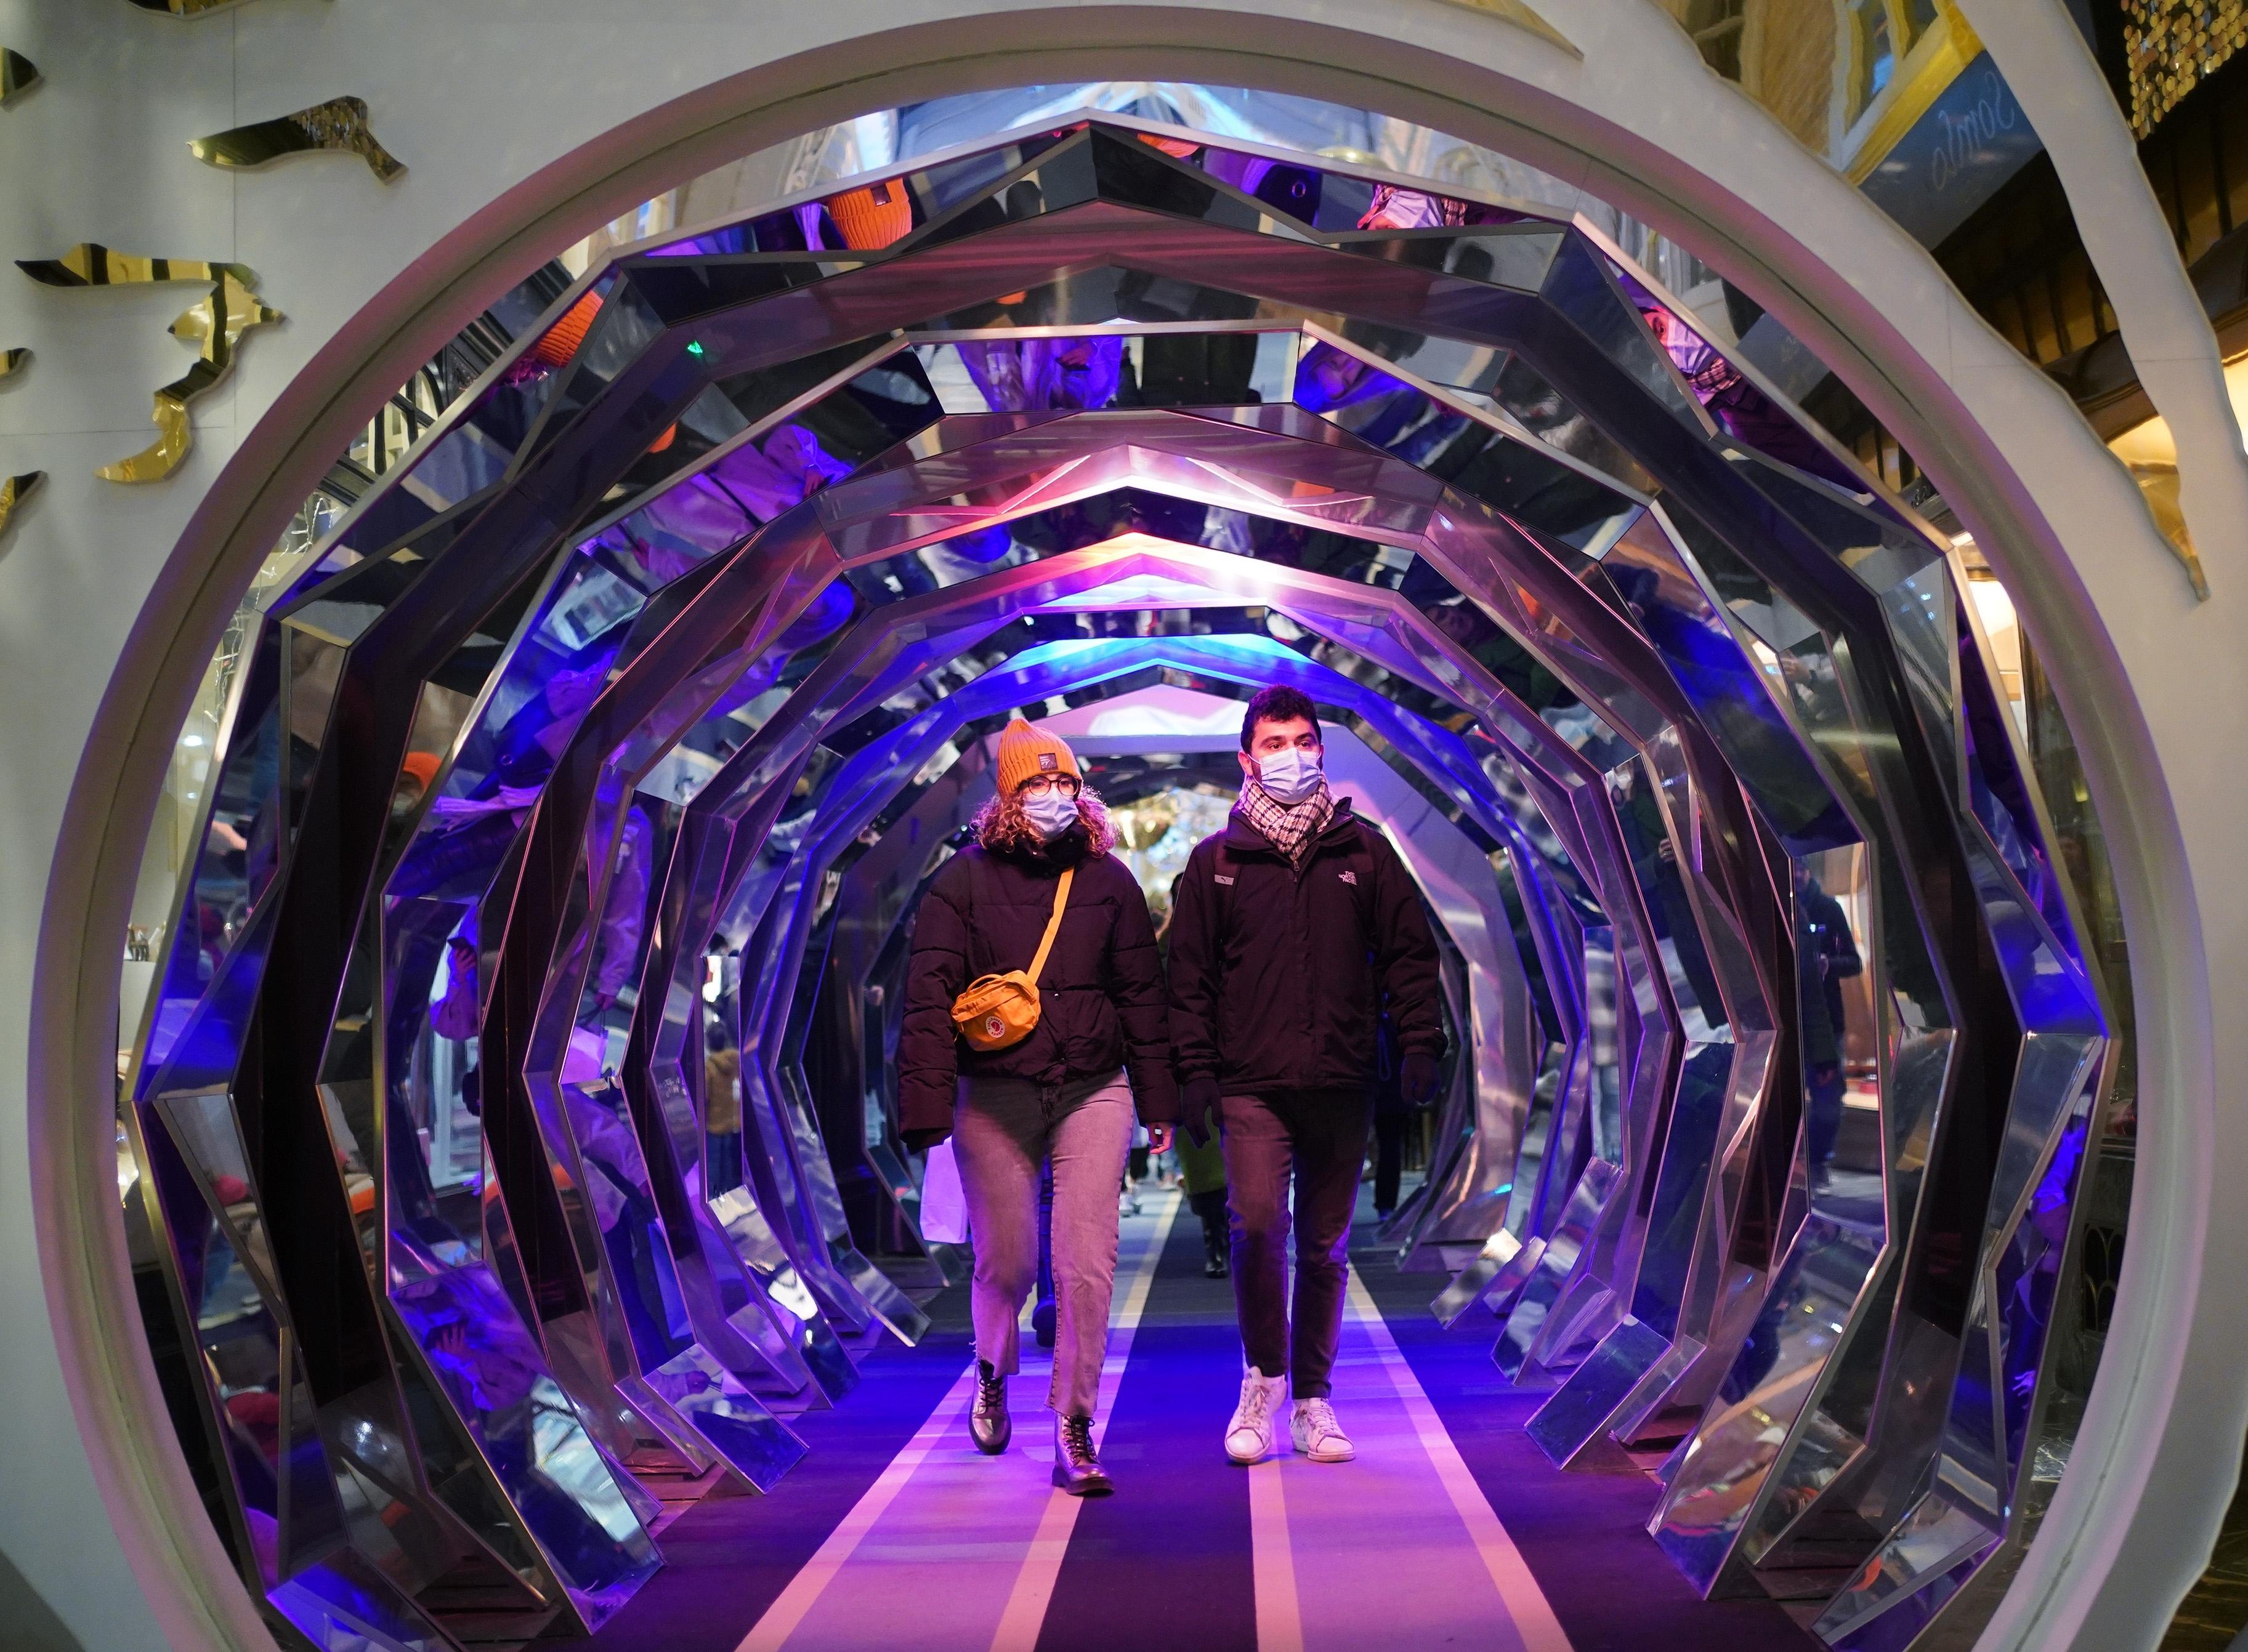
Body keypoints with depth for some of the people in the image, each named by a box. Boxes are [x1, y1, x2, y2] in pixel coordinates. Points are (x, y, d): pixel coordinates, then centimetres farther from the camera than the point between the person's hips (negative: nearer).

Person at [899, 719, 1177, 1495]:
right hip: (994, 1096, -1)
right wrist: (927, 1106, -13)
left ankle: (1074, 1432, 7)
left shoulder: (1108, 881, 6)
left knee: (1086, 1265, -6)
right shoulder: (965, 881, -1)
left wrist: (1158, 1100, 8)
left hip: (1093, 1094, 1)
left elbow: (1141, 993, 9)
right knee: (1005, 1262, 8)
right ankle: (992, 1374, 41)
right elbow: (929, 998, -5)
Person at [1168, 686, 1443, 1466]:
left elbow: (1409, 952, 11)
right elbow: (1190, 973, 7)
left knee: (1326, 1247, 8)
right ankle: (1264, 1378, 4)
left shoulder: (1363, 852, 10)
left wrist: (1418, 1044, 0)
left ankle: (1312, 1398, 22)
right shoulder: (1216, 861, 8)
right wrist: (1195, 1069, -2)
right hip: (1253, 1084, -1)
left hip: (1341, 1082, 2)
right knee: (1257, 1225, -17)